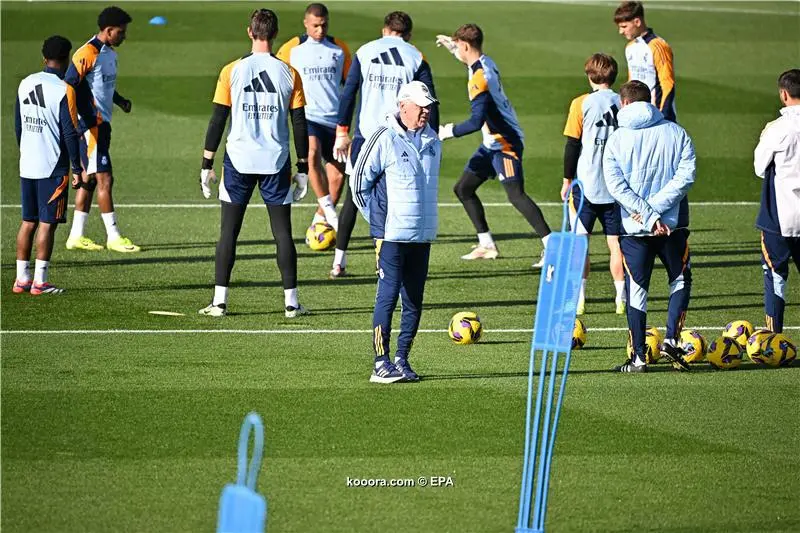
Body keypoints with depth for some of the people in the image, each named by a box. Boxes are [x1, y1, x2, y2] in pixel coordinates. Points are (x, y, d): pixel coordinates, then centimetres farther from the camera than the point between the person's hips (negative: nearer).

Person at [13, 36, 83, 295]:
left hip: (27, 166, 6)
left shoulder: (25, 84, 7)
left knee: (28, 221, 12)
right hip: (53, 167, -6)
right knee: (47, 223, -2)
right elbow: (70, 133, -14)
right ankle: (39, 281, -3)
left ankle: (21, 279, 14)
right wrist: (77, 169, -8)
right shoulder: (63, 90, -13)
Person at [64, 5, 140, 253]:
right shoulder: (88, 54, -16)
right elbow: (69, 86, -19)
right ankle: (113, 237, -2)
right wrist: (89, 121, -20)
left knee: (90, 179, 11)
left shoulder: (110, 54, 14)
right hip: (91, 125, -10)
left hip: (102, 123, 10)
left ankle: (76, 236, 15)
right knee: (104, 179, -7)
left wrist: (119, 100, 8)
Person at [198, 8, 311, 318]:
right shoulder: (289, 74, -1)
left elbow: (218, 120, -3)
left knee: (229, 231, 5)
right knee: (282, 232, 7)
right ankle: (291, 302, 7)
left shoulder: (232, 71, -3)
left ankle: (220, 301, 2)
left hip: (238, 161, -1)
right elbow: (300, 124, 1)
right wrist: (302, 169, 8)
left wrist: (207, 164, 3)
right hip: (276, 164, 1)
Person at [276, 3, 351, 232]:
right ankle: (329, 211, -28)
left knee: (338, 171, 2)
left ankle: (320, 219, 20)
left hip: (334, 118, 4)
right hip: (307, 116, -4)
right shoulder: (291, 49, 0)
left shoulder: (339, 48, 8)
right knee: (312, 153, -30)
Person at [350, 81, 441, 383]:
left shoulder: (432, 142, 11)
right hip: (392, 234, -6)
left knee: (414, 301, 7)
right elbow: (358, 182, -2)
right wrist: (378, 219, 1)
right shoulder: (384, 139, -8)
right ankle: (381, 364, -5)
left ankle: (402, 361, 14)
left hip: (423, 235, 6)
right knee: (388, 296, -8)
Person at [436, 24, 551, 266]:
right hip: (493, 143, 10)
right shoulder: (486, 63, 6)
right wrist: (452, 47, 36)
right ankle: (487, 246, 16)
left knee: (516, 194, -17)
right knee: (463, 188, 13)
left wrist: (449, 132, -16)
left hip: (504, 142, -10)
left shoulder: (479, 80, -22)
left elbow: (477, 121, -28)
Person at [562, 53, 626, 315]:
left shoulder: (582, 104, -5)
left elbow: (572, 145, -5)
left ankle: (579, 298, 0)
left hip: (587, 185, -3)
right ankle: (622, 298, 3)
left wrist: (567, 180, 5)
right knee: (616, 243, 7)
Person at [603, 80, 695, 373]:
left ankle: (638, 357, 7)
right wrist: (655, 208, -13)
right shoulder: (676, 133, 2)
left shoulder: (616, 140, -1)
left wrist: (646, 214, -15)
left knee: (636, 289, 8)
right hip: (673, 224, 1)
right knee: (681, 279, 20)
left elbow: (615, 185, -13)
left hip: (633, 228, -1)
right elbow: (686, 175, -10)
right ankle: (671, 340, 4)